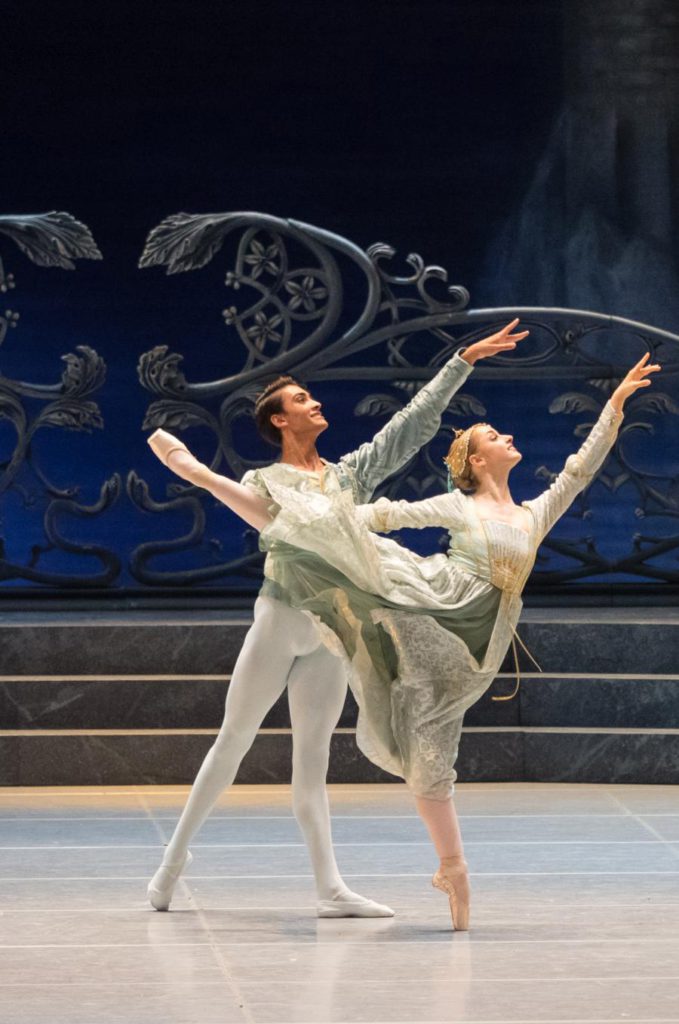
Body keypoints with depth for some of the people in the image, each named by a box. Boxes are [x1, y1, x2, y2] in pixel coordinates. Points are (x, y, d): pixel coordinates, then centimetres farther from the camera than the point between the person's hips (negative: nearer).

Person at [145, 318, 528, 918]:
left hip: (334, 631, 4)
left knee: (313, 758, 4)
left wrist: (466, 360, 12)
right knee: (233, 741, 0)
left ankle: (330, 888, -3)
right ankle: (175, 857, 9)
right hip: (282, 617, -4)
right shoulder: (264, 481, 2)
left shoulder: (352, 473, 15)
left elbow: (417, 420, 15)